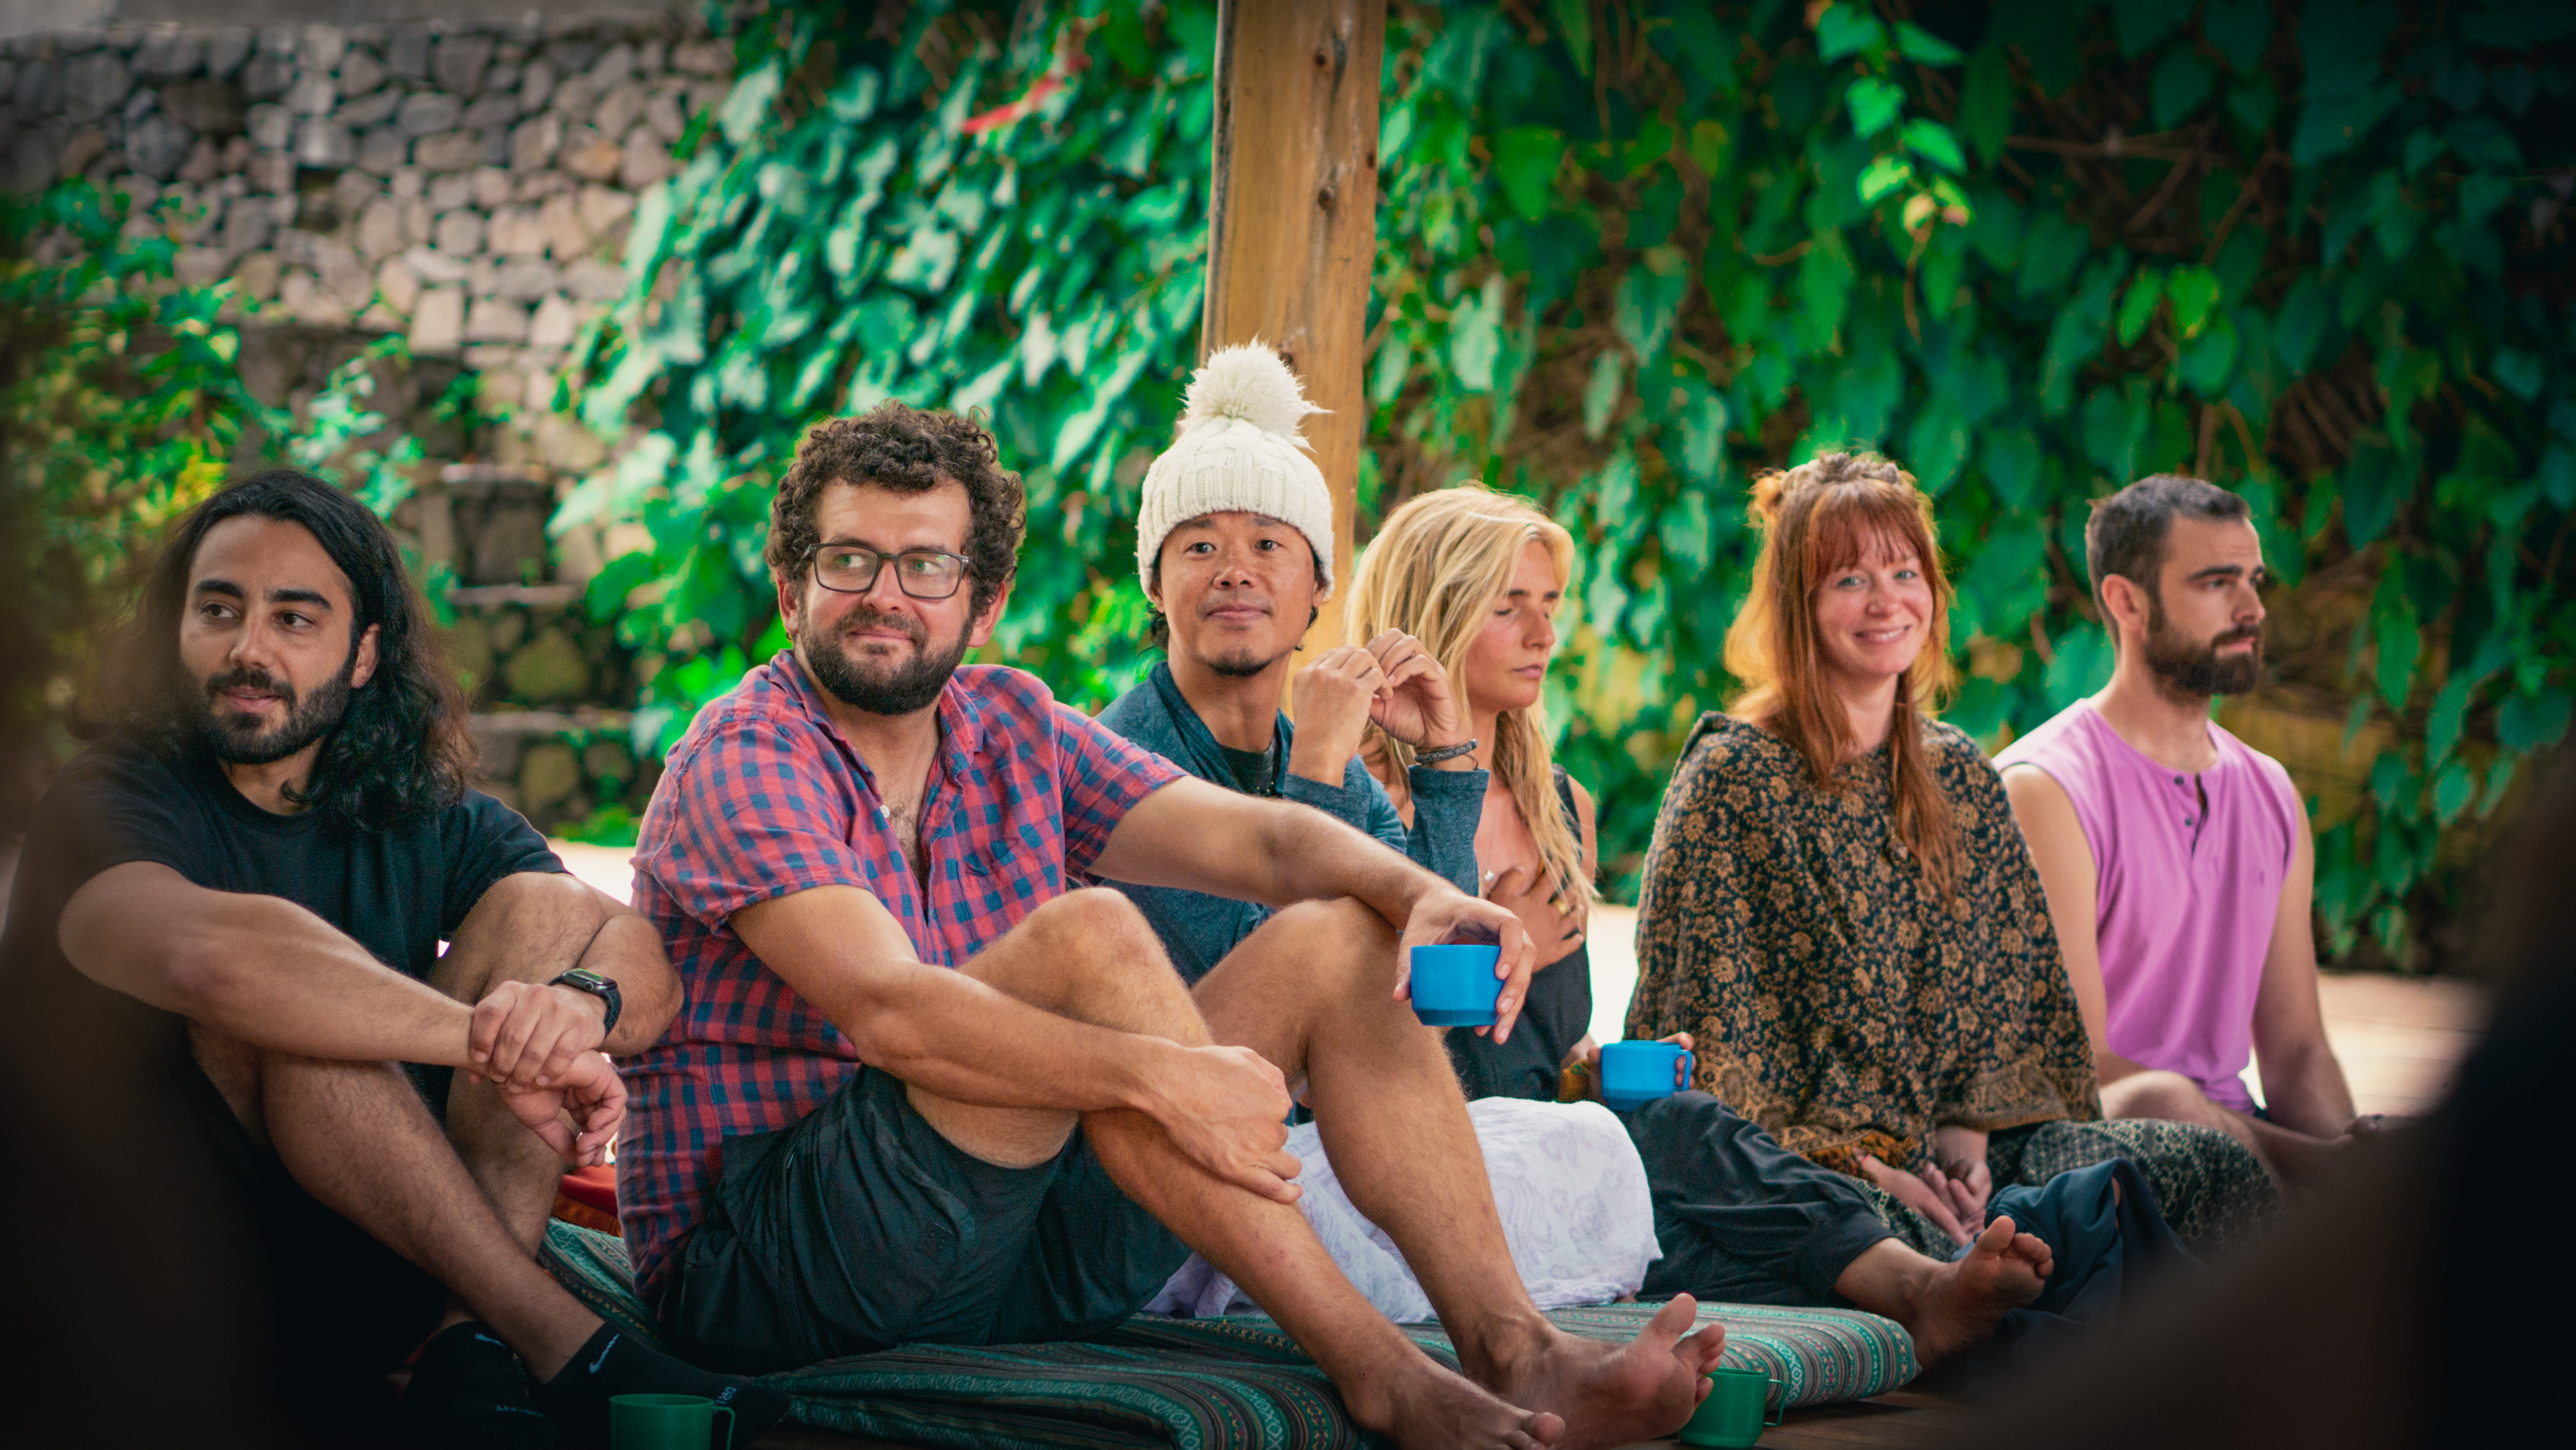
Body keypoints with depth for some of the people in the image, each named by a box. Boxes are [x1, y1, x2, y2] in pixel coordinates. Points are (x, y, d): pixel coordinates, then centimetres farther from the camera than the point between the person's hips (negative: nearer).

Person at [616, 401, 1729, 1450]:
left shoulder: (1010, 731, 12)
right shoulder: (743, 765, -11)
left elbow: (1261, 840, 1)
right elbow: (888, 1012, -26)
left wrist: (1424, 897, -20)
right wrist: (1160, 1076, -35)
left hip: (1013, 1242, 8)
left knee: (1337, 941, -2)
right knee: (1091, 937, -28)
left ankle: (1512, 1347, -19)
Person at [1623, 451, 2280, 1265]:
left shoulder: (1959, 774, 16)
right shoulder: (1732, 780, -3)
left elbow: (2015, 978, 17)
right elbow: (1702, 1029, -7)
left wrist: (1971, 1127, -2)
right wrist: (1855, 1164, -14)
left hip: (1947, 1146, 6)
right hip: (1799, 1165, -6)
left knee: (2222, 1173, -16)